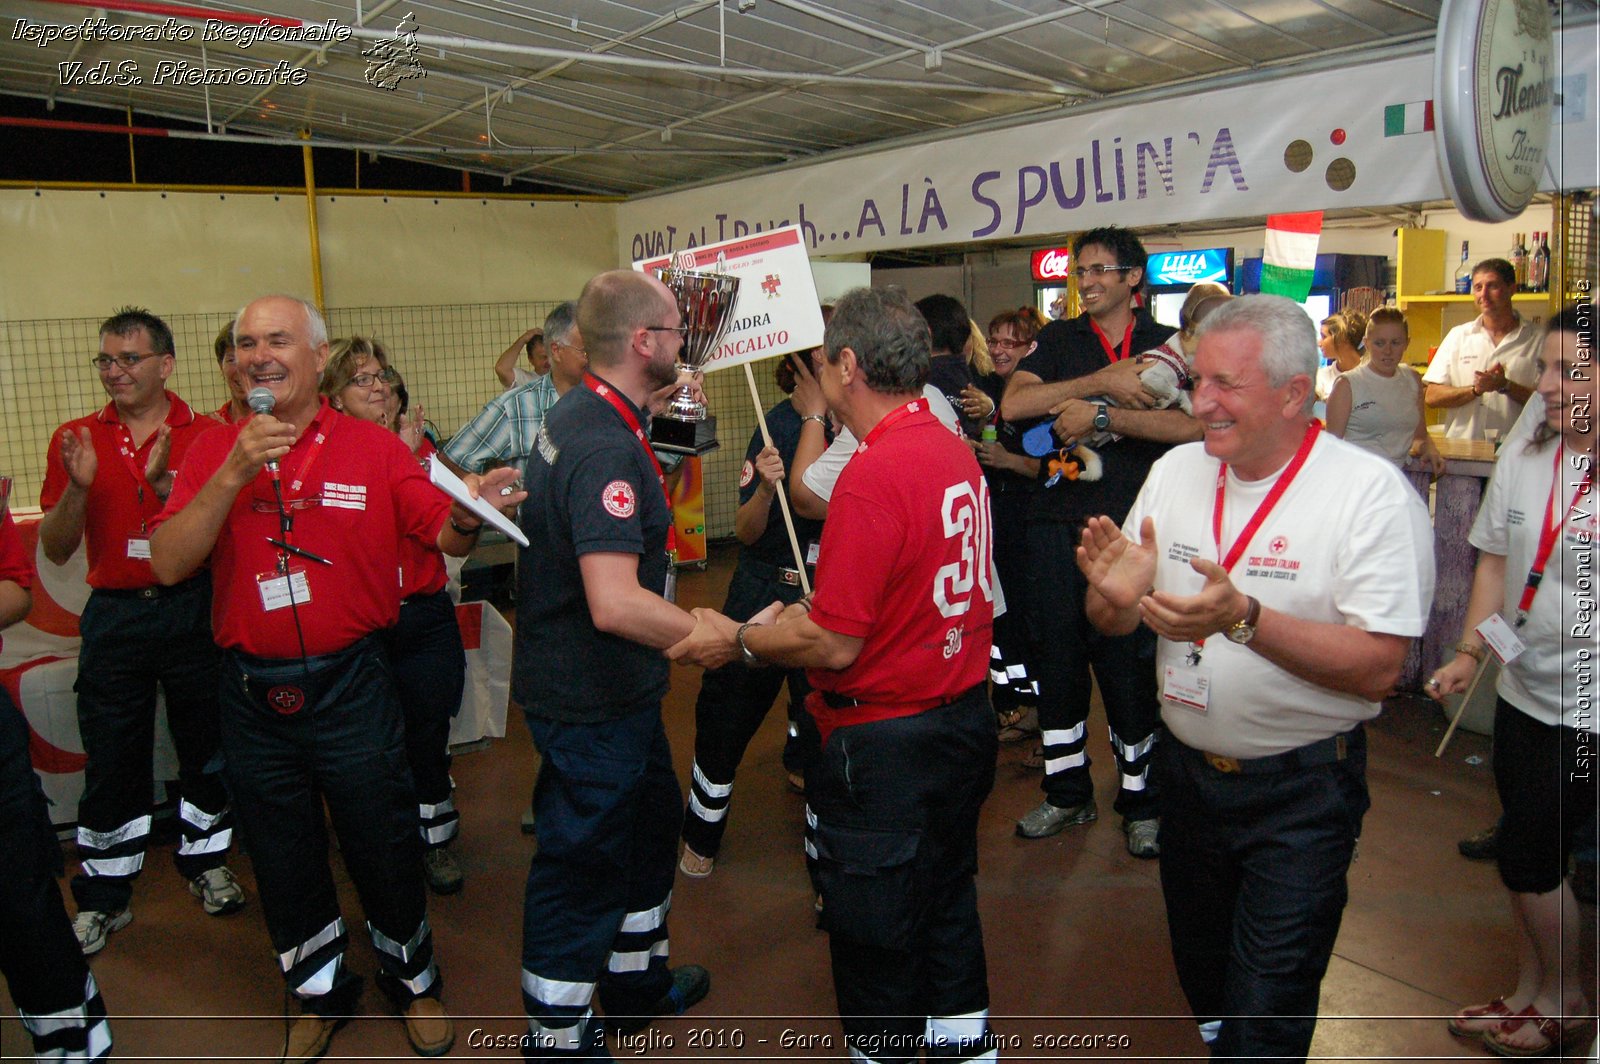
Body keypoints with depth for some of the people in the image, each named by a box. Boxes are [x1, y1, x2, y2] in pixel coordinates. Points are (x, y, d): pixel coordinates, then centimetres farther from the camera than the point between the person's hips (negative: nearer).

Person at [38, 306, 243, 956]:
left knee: (206, 748, 11)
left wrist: (164, 486, -23)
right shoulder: (77, 440, 4)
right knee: (111, 761, 7)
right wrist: (77, 489, -15)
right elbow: (55, 550, 2)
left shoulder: (204, 437, -1)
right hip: (114, 615, 1)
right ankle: (103, 897, 22)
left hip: (193, 610, -1)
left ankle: (206, 863, 31)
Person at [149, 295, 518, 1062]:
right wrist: (235, 471, -23)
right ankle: (321, 994, 42)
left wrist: (468, 517, -29)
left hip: (350, 687, -2)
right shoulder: (213, 451, -1)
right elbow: (169, 564, -12)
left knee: (384, 848, 12)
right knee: (284, 861, 18)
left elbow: (444, 534, -6)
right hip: (252, 691, 2)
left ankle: (412, 981, 38)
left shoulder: (372, 447, -5)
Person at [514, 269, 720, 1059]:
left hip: (615, 693, 11)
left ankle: (636, 980, 45)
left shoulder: (576, 413, 4)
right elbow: (616, 604, -37)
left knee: (651, 820, 25)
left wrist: (650, 403, 25)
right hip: (592, 701, -11)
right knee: (582, 864, 6)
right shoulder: (607, 450, -28)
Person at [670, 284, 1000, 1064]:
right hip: (966, 716, 9)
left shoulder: (873, 474, -25)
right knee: (946, 904, 25)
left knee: (874, 936, 12)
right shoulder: (955, 451, 2)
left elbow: (834, 645, -23)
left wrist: (735, 641, -9)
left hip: (888, 739, -9)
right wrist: (821, 609, 15)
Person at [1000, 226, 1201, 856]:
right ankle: (1067, 793, 27)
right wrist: (1103, 381, -12)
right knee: (1057, 658, 10)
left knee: (1131, 663, 1)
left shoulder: (1167, 345, 6)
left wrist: (1101, 415, -17)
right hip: (1058, 525, 2)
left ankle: (1141, 800, 20)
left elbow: (1191, 424, -12)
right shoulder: (1058, 341, 11)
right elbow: (1013, 405, -7)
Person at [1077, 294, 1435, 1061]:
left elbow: (1377, 669, -22)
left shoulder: (1372, 493, -16)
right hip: (1186, 766, 5)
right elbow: (1113, 624, 4)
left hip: (1302, 790, -5)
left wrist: (1244, 619, -33)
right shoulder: (1175, 471, -1)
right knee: (1200, 973, 23)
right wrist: (1118, 595, -19)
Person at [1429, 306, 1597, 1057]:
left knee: (1525, 849, 1)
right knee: (1531, 850, 16)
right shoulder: (1521, 459, 2)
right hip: (1524, 691, 5)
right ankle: (1532, 995, 36)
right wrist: (1470, 652, 3)